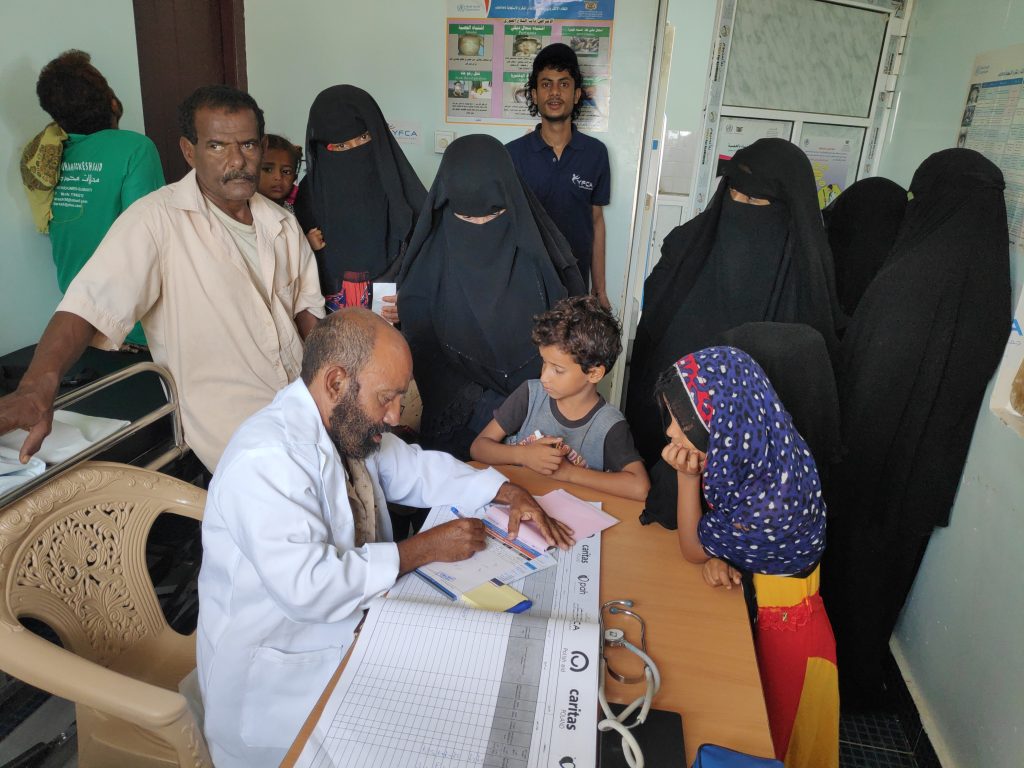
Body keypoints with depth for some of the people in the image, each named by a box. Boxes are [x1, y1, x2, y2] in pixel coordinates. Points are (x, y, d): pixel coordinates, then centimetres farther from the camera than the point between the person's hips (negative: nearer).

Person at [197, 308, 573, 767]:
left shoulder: (348, 421, -2)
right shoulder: (266, 459, -28)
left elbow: (417, 468, 10)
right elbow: (307, 587, -33)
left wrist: (508, 492, -3)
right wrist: (424, 549, -24)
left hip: (355, 619, 8)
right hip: (279, 670, -8)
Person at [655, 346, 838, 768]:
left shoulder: (774, 501, -37)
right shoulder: (744, 452, -16)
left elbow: (692, 549, -19)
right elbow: (706, 530, -1)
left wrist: (688, 476, -26)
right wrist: (715, 554, -20)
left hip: (777, 626, -6)